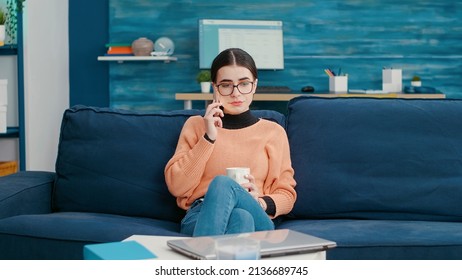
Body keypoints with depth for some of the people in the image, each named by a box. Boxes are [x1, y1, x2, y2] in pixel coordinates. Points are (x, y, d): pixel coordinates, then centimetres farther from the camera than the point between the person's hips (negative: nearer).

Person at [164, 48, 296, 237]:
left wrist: (261, 203, -11)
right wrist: (208, 138, -3)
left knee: (223, 184, -35)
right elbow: (177, 187, 5)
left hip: (256, 219, 1)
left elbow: (286, 195, 13)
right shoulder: (196, 125, 17)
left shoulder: (273, 131, 18)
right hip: (200, 217, -1)